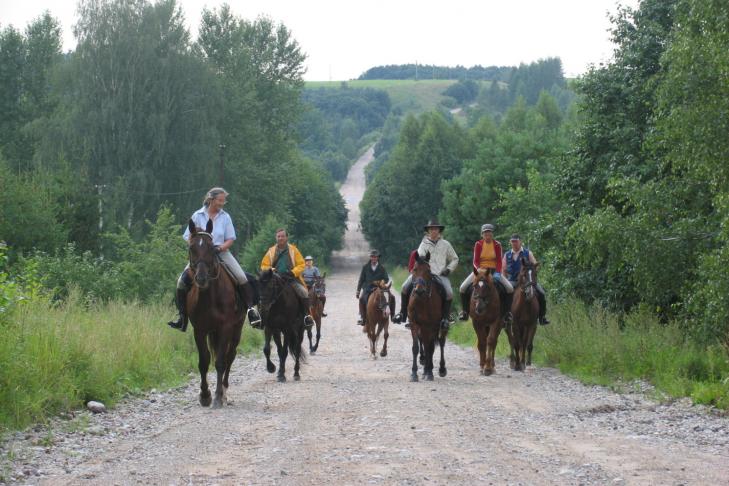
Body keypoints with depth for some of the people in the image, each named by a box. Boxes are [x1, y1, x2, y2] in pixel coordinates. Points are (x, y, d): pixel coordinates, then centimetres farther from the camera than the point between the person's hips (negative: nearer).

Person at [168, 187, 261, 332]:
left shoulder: (225, 217, 7)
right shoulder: (198, 216, 3)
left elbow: (230, 239, 6)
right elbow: (189, 238, 6)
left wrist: (221, 247, -13)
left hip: (221, 252, 1)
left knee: (241, 278, -20)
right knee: (183, 281, -17)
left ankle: (251, 308, -11)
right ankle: (182, 316, -8)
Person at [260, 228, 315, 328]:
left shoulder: (293, 249, 6)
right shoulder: (271, 251, 9)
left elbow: (301, 264, 4)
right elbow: (264, 266, 11)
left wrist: (293, 272, -14)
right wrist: (272, 271, -9)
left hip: (292, 279, -1)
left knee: (303, 292, -26)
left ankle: (307, 315, -19)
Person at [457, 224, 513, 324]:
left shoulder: (497, 245, -2)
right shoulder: (478, 244, -3)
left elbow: (499, 261, -6)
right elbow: (475, 261, -7)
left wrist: (497, 273, -23)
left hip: (493, 270, 0)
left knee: (509, 288, -20)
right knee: (463, 288, -19)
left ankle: (506, 312, -5)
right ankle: (465, 310, 0)